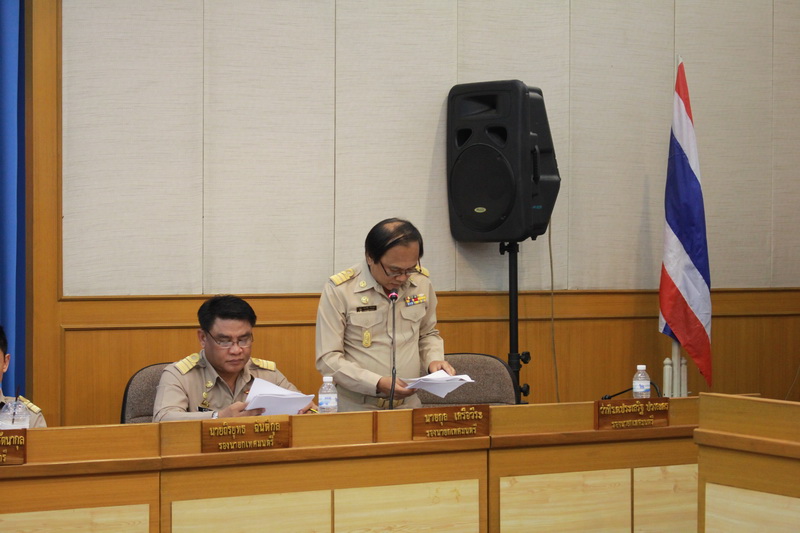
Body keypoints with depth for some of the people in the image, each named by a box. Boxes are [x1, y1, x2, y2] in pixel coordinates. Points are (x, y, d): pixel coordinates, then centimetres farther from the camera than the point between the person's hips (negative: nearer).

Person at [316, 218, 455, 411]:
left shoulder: (421, 282, 4)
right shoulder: (339, 290, -9)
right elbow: (328, 359, -9)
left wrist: (433, 360, 1)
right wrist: (378, 384, -20)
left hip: (409, 406, 2)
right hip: (356, 410, -1)